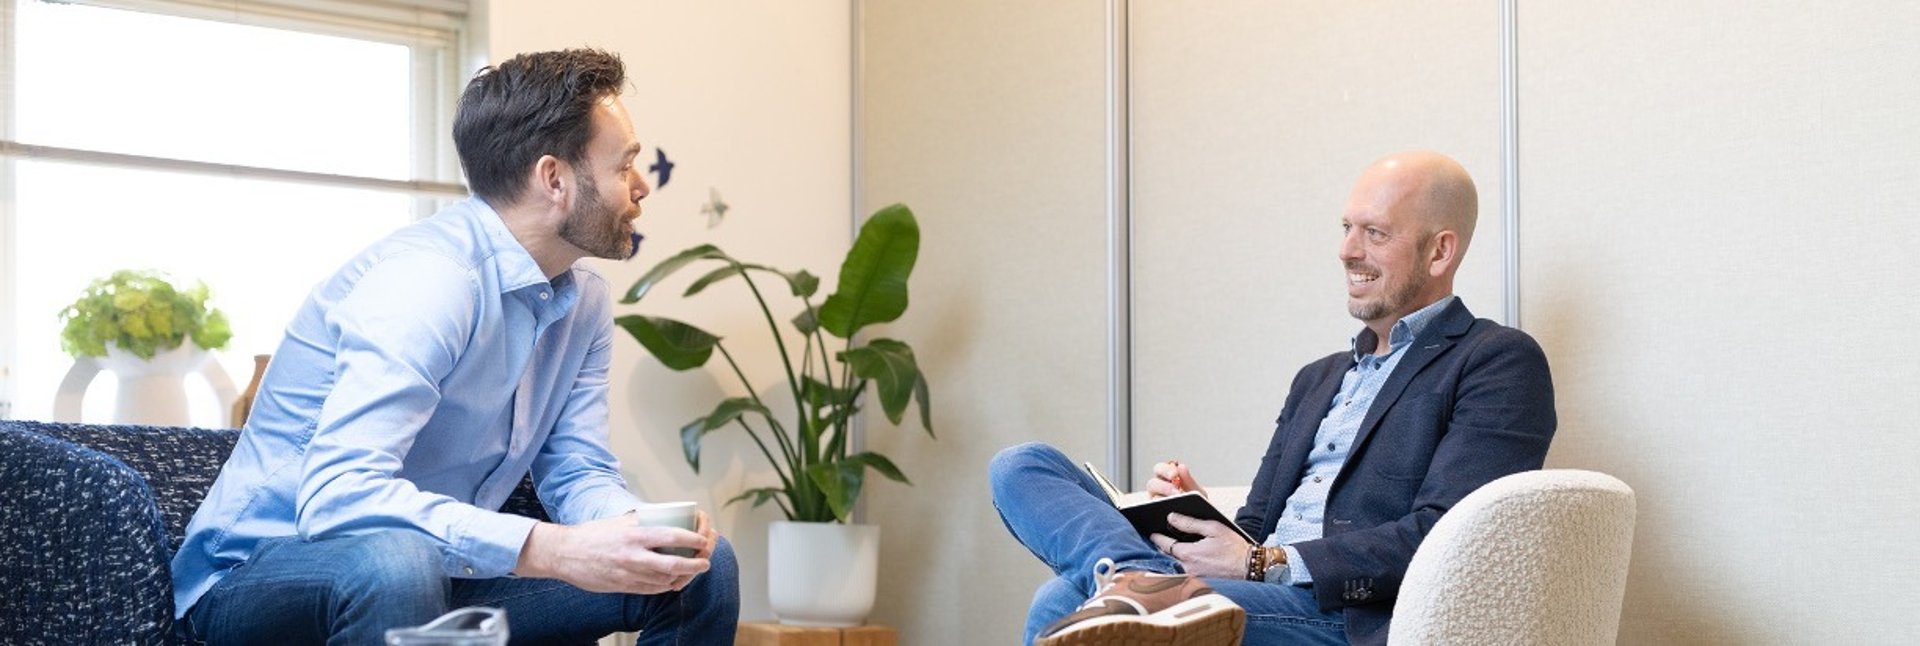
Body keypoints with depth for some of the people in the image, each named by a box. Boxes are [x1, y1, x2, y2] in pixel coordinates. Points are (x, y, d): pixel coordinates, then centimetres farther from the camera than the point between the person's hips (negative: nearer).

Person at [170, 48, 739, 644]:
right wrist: (552, 550, -41)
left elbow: (579, 471, 3)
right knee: (397, 561, -41)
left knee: (702, 567, -3)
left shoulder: (585, 301, 2)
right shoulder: (424, 279, -26)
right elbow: (335, 496, -36)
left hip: (439, 570, 7)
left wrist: (639, 530, -21)